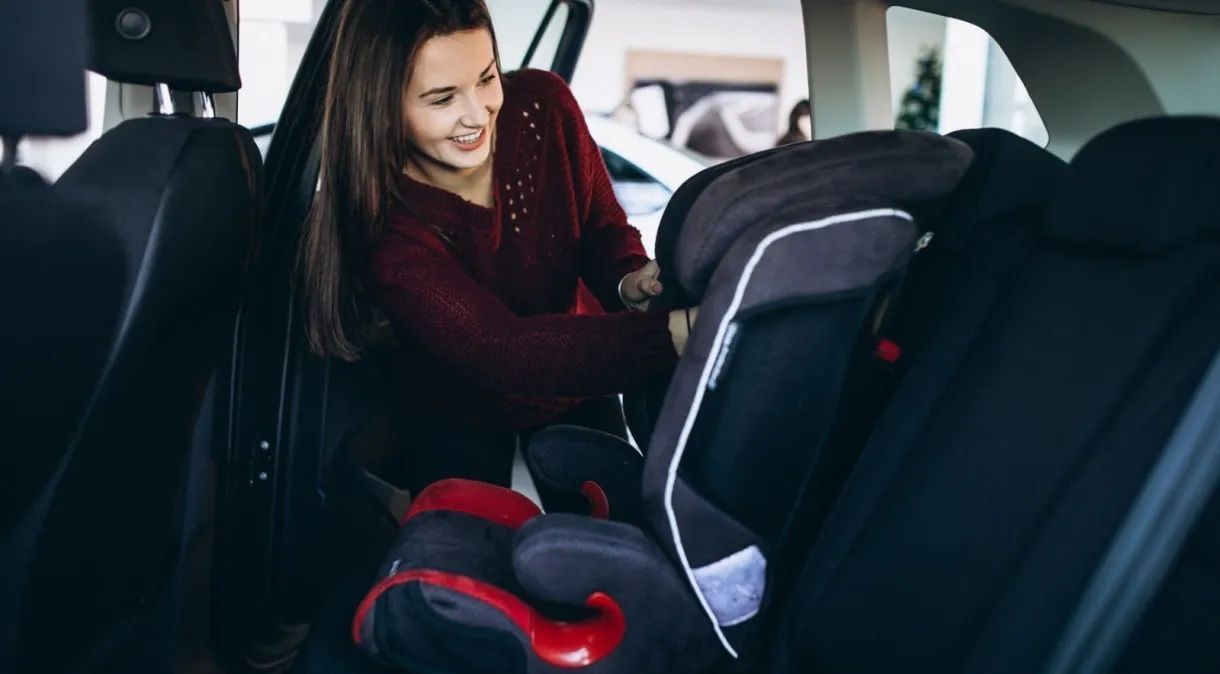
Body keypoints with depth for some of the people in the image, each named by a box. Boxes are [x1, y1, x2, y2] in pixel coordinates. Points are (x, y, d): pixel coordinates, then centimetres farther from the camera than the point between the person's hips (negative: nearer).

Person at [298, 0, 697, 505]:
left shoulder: (543, 108, -22)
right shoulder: (382, 221, -33)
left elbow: (604, 231, -10)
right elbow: (500, 351, -43)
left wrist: (631, 284, -36)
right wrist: (681, 332, -56)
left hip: (576, 390, 3)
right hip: (460, 414, -3)